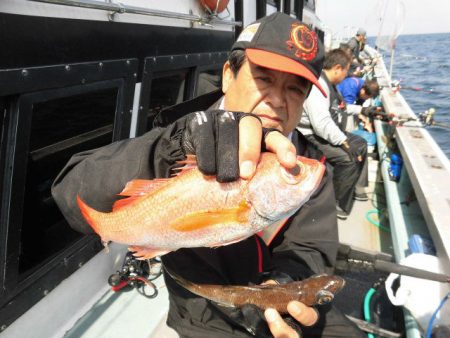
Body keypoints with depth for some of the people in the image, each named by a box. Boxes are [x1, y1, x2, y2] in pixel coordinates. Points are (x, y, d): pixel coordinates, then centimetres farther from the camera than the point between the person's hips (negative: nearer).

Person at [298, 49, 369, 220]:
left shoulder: (328, 83, 10)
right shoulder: (317, 85, -25)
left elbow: (338, 108, 29)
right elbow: (321, 123, -35)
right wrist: (345, 142, -33)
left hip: (328, 132, 11)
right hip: (313, 137, -11)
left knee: (360, 144, 15)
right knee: (349, 158, -25)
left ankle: (356, 188, 23)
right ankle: (337, 204, -10)